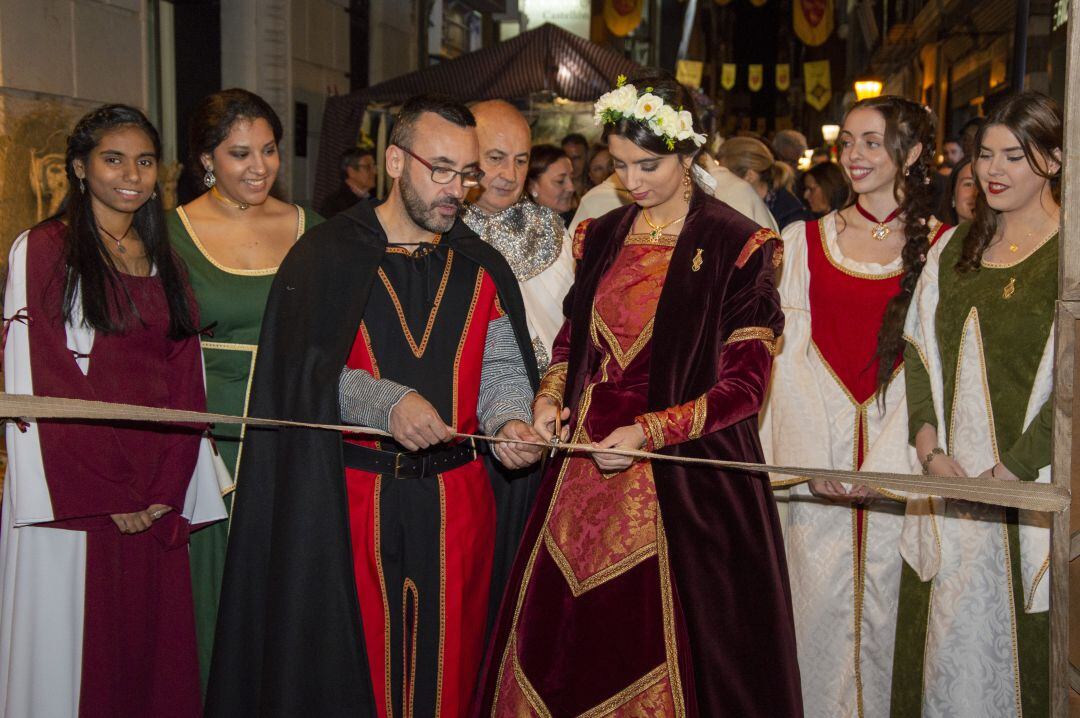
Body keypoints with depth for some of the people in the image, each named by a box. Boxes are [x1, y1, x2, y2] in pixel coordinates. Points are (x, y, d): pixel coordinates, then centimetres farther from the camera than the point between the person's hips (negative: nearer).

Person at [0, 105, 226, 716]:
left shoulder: (166, 261, 14)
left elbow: (185, 383, 9)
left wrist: (166, 493, -3)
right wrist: (102, 495, -12)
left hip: (158, 500, 5)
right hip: (69, 493, -4)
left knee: (155, 645, 8)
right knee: (72, 648, 3)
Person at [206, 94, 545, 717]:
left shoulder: (483, 269, 8)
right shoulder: (326, 256, -1)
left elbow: (503, 368, 4)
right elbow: (304, 373, -8)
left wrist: (509, 422, -17)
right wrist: (387, 403, -23)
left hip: (459, 497, 3)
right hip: (351, 496, -2)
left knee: (450, 660, 10)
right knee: (352, 659, 6)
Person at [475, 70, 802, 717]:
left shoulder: (738, 247, -7)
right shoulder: (603, 236, 10)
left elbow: (745, 383, -9)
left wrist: (647, 432, -18)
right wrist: (551, 396, 0)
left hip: (684, 482, -5)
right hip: (587, 465, 5)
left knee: (659, 649, 1)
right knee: (562, 637, 8)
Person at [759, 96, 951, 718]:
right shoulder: (805, 240, 8)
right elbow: (791, 352, 4)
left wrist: (907, 444, -12)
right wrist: (799, 451, -7)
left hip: (899, 448, -1)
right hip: (818, 444, 1)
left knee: (886, 590, 3)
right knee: (818, 592, 3)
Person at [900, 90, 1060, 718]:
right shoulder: (956, 248, 12)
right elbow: (919, 351, 8)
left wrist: (1008, 471, -17)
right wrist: (930, 449, -5)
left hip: (1033, 489, -5)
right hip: (952, 480, 5)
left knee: (1024, 639, 5)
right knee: (949, 639, 11)